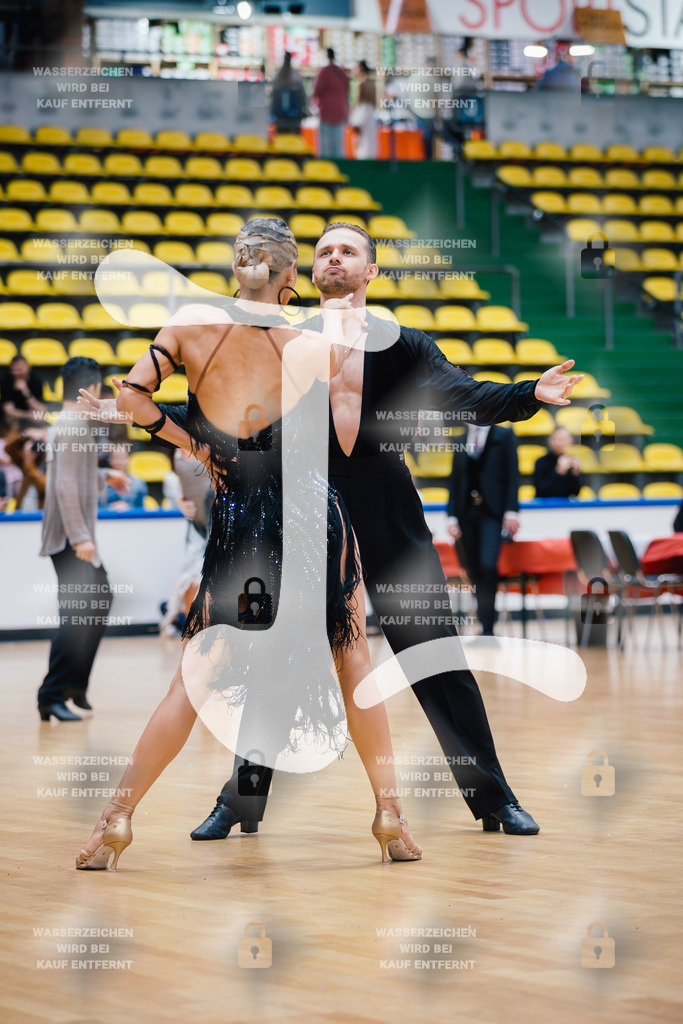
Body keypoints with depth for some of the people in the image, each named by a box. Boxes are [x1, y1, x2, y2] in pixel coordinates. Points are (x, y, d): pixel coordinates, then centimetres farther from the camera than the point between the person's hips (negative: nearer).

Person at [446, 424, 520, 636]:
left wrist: (511, 511, -10)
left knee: (488, 566, -19)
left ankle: (488, 629, -15)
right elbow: (454, 482, 15)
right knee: (475, 570, 3)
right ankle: (485, 628, 11)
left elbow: (512, 475, 0)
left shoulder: (504, 436, 6)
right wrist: (452, 515, 4)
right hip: (467, 513, 4)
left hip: (492, 512, -4)